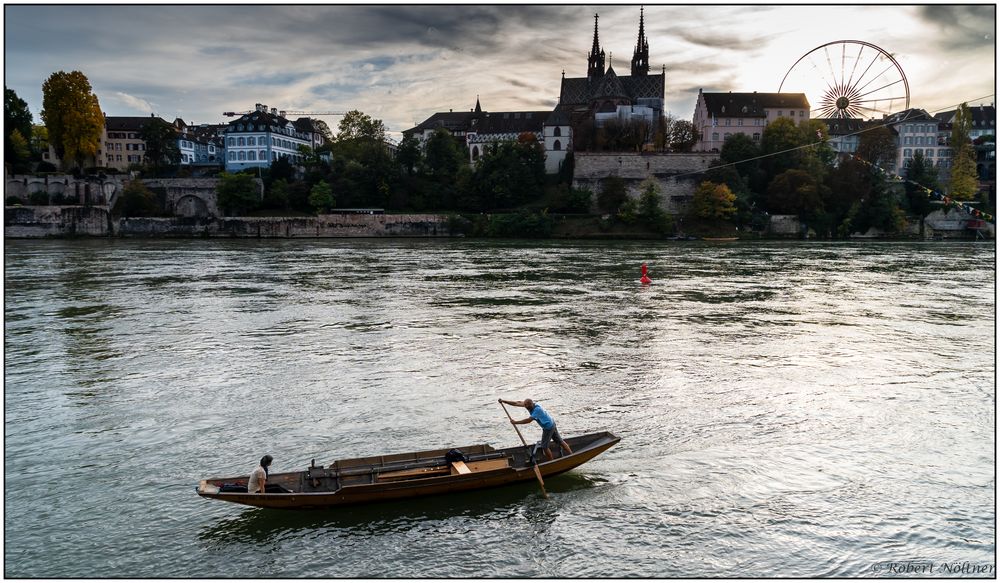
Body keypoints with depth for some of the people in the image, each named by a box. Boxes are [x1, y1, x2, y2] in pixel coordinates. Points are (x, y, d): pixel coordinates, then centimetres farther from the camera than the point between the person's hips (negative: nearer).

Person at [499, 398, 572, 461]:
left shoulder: (537, 409, -30)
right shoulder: (531, 404, -6)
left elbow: (529, 420, -32)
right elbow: (517, 403, -3)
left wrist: (515, 422, -27)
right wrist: (503, 401, -7)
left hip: (548, 427, -9)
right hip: (552, 424, 9)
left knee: (544, 447, 3)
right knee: (560, 441, 17)